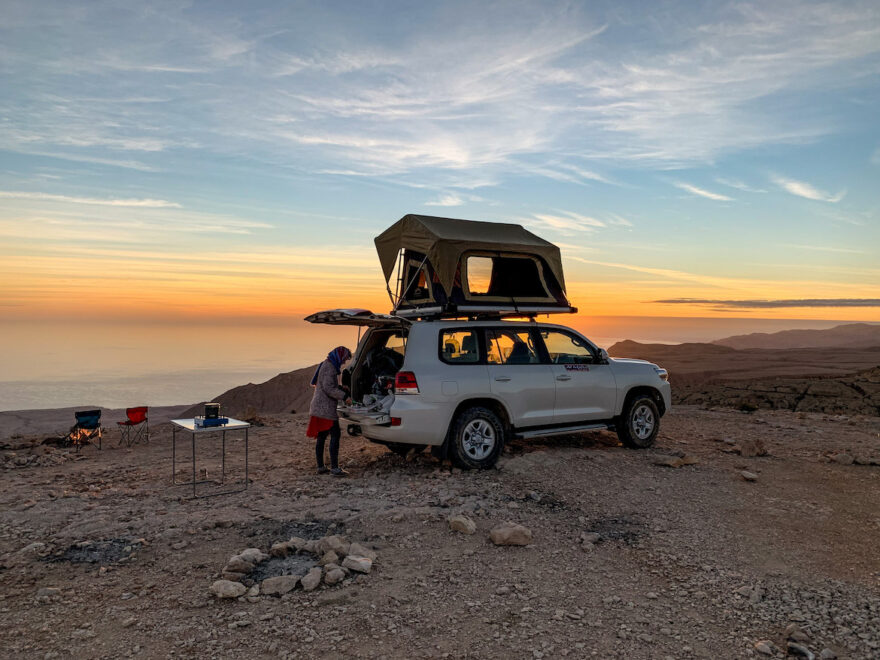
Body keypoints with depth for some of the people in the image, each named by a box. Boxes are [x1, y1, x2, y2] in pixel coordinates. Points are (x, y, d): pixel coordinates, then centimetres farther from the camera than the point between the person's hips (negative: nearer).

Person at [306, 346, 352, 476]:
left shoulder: (327, 365, 19)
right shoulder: (329, 367, -13)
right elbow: (328, 388, -21)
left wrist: (342, 390, 17)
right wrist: (344, 396, -16)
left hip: (319, 407, 11)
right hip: (325, 408, -11)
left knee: (321, 437, 11)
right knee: (335, 435, -9)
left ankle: (320, 467, 16)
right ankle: (334, 468, -9)